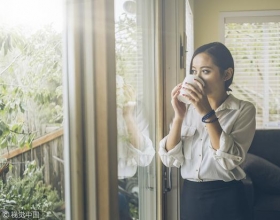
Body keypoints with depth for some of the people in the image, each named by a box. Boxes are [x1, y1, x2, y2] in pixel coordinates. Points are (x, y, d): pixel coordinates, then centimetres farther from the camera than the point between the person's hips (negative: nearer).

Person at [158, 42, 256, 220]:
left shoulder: (244, 110, -7)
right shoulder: (188, 108, 2)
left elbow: (230, 160, -20)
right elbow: (171, 159, -5)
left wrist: (207, 113, -23)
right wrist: (178, 117, -16)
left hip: (226, 198, -3)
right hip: (190, 196, 3)